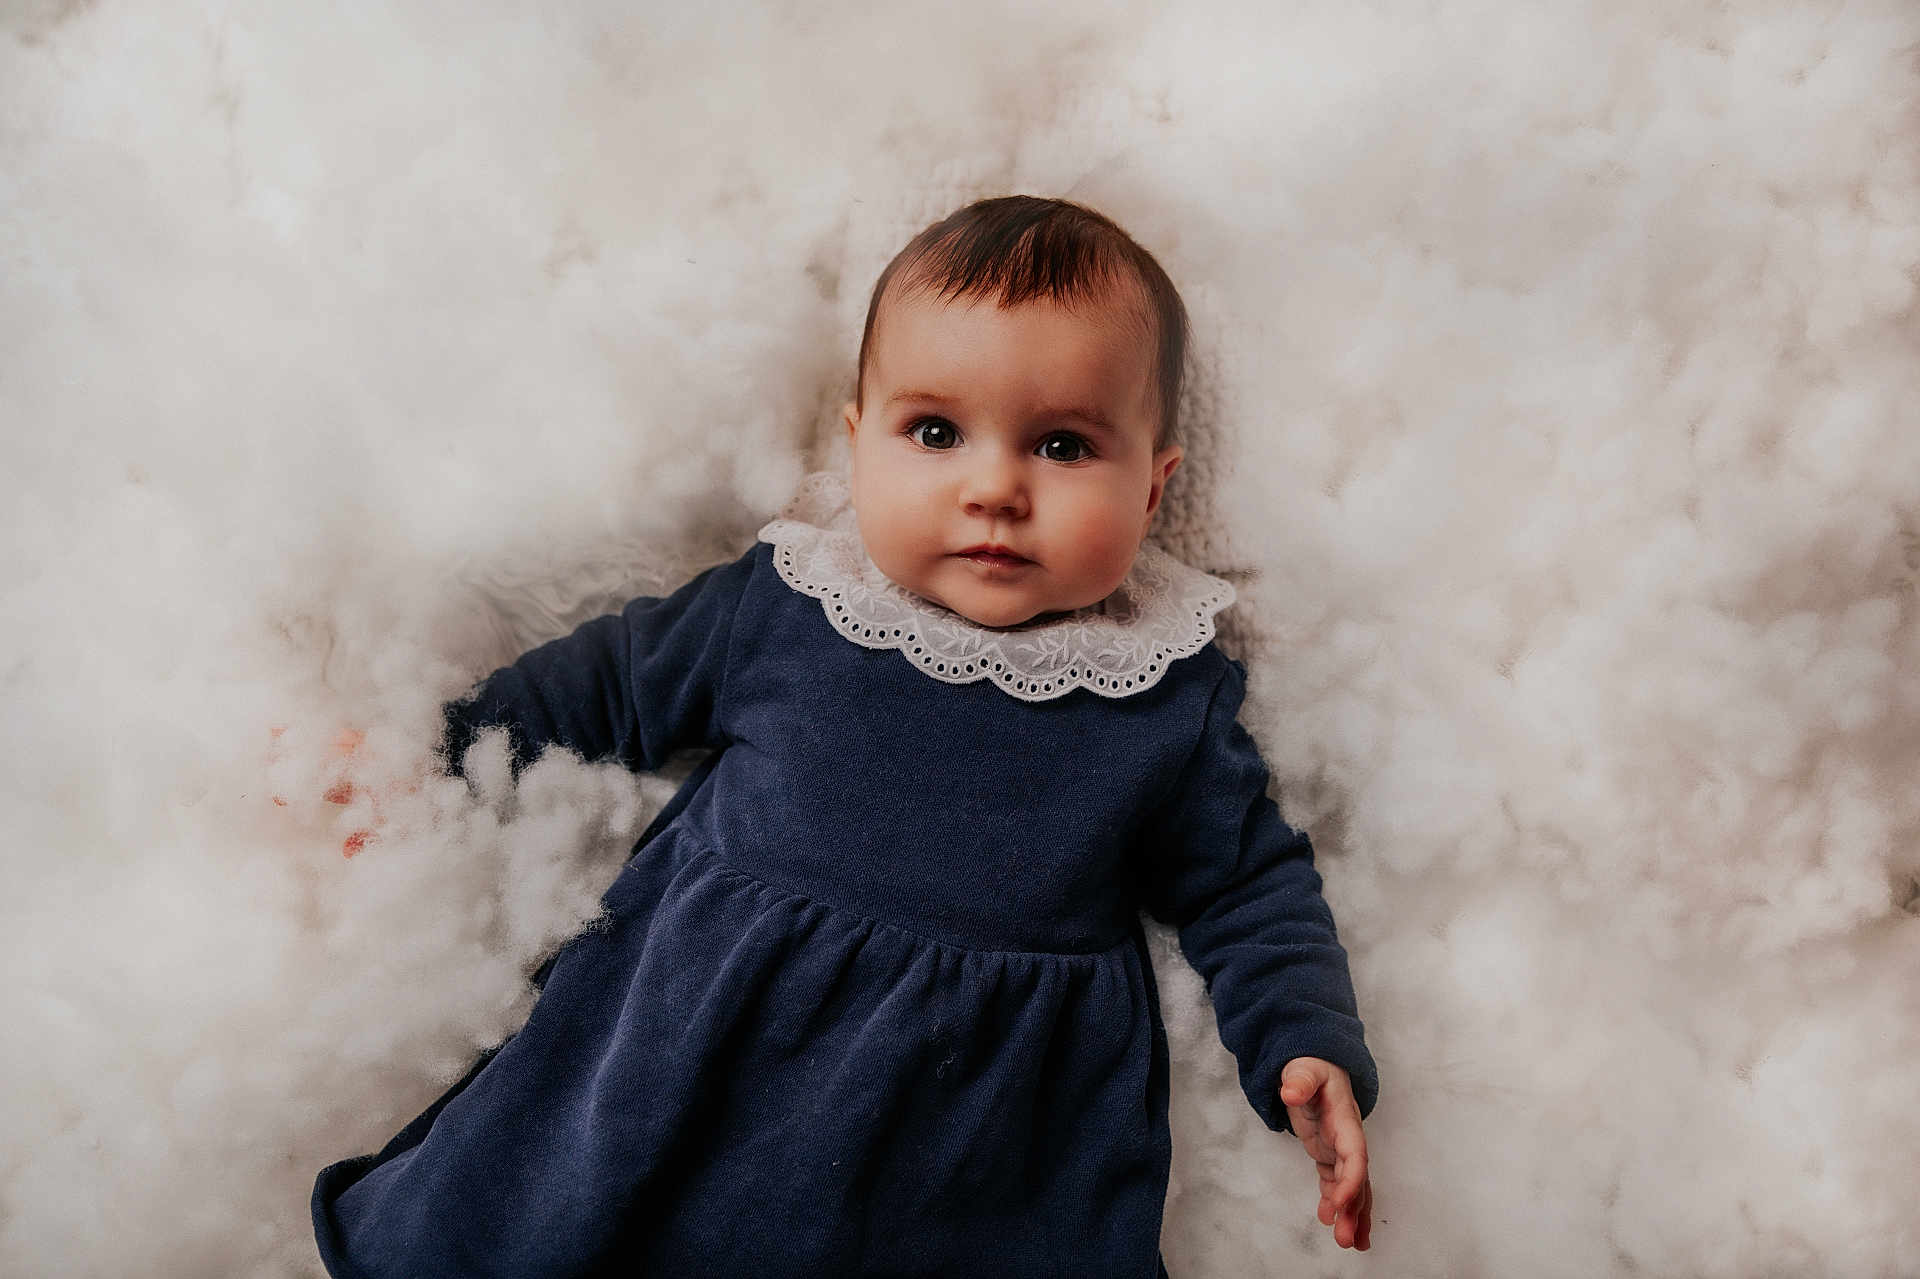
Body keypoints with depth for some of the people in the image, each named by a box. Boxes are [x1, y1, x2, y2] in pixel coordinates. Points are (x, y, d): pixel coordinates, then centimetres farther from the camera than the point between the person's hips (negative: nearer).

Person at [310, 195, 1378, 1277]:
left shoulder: (1171, 701, -1)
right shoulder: (776, 603, 1)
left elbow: (1252, 884, 9)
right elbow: (616, 677, 16)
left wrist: (1312, 1052, -3)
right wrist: (424, 747, 19)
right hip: (687, 1057, 1)